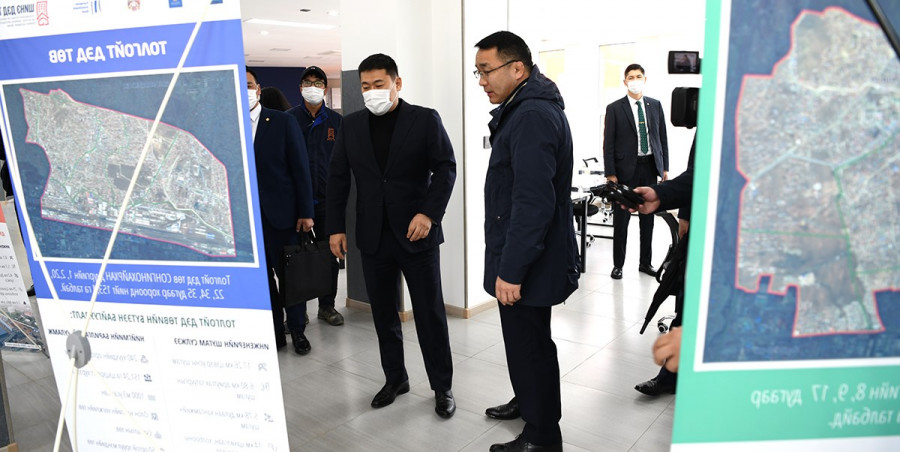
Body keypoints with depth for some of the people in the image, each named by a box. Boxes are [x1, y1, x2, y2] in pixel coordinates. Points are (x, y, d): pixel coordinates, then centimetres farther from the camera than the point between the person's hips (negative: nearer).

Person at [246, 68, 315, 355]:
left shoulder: (283, 122, -1)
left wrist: (305, 212, -7)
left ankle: (296, 329, 24)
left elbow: (300, 168, -3)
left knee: (288, 274, 7)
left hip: (280, 213, -2)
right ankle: (275, 332, 22)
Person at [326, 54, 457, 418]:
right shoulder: (351, 126, 8)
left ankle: (442, 386, 20)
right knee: (383, 313, 12)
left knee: (430, 312, 4)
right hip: (373, 235, 4)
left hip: (416, 232, -3)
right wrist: (336, 227, 3)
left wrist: (430, 213, -16)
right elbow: (338, 178, 9)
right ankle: (395, 378, 30)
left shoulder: (425, 119, -2)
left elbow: (446, 167, -4)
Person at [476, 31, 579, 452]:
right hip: (521, 255, 10)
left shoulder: (532, 116, -20)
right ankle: (527, 400, 42)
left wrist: (511, 269, -24)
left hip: (527, 261, -10)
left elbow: (533, 203, -26)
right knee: (524, 337, 23)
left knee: (530, 343, 2)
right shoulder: (525, 109, 13)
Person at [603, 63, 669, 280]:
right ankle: (618, 264, 13)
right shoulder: (614, 108, -2)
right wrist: (610, 173, -9)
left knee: (648, 218, 10)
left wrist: (665, 168, 5)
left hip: (650, 167, 3)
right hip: (626, 169, -3)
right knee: (621, 219, 3)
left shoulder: (655, 105, 8)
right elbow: (608, 143, -4)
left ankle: (645, 262, 22)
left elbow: (662, 138, 10)